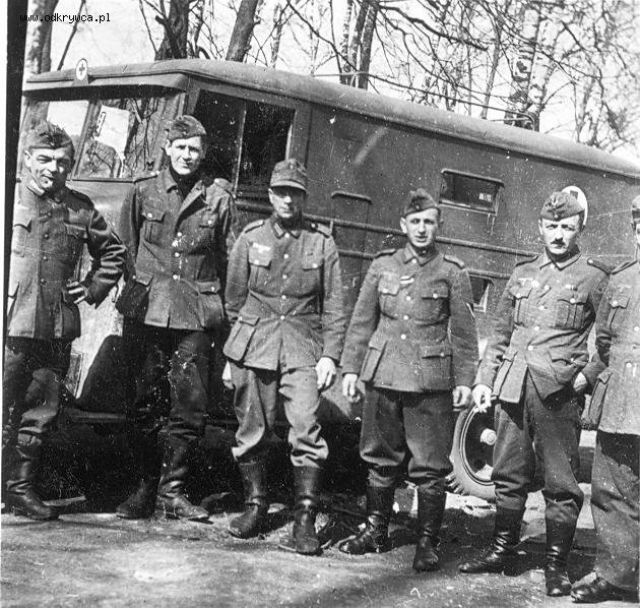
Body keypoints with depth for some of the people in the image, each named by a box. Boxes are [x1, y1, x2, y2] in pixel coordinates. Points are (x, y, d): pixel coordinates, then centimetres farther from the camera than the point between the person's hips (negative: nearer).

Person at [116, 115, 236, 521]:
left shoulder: (219, 200, 8)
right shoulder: (143, 193, 10)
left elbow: (229, 261, 8)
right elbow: (126, 248, 14)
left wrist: (221, 313, 2)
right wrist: (142, 287, 7)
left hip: (197, 315, 0)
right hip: (147, 309, 1)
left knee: (190, 404, -1)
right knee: (146, 401, 4)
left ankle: (172, 491, 9)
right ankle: (147, 486, 16)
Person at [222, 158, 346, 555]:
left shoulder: (322, 242, 4)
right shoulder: (251, 237, 7)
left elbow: (334, 306, 4)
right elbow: (235, 299, 11)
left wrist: (330, 355, -4)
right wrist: (231, 355, 9)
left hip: (303, 350, -1)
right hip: (253, 347, 2)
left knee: (307, 430, -9)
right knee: (253, 431, 7)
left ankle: (305, 518, 0)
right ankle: (256, 505, 24)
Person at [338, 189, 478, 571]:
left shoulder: (453, 272, 3)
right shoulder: (383, 265, 9)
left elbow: (464, 332, 3)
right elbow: (362, 322, 11)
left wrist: (464, 380, -3)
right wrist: (351, 368, 6)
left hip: (431, 381, -3)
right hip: (383, 375, 3)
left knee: (430, 467, 1)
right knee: (380, 459, 12)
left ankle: (429, 542, 13)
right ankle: (376, 532, 26)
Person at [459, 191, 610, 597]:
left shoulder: (594, 277, 2)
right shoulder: (523, 273, 15)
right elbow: (501, 333, 17)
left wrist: (587, 376, -12)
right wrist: (485, 379, 11)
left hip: (559, 393, -4)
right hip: (512, 388, 4)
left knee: (561, 483, 0)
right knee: (509, 476, 11)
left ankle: (557, 565, 10)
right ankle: (502, 551, 23)